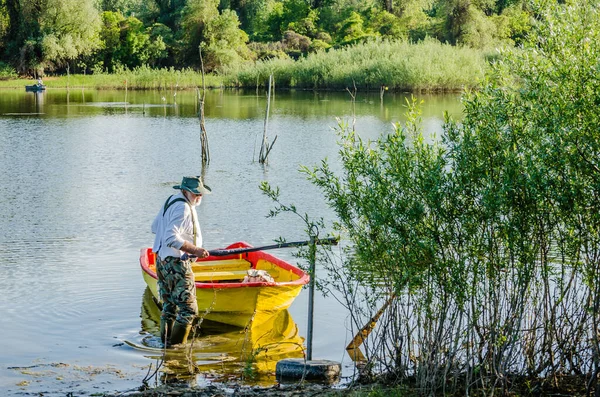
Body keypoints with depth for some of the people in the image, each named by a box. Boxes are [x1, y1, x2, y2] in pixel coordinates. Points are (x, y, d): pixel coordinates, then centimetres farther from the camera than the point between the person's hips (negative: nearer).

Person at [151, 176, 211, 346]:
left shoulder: (171, 201, 14)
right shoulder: (183, 208, -18)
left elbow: (155, 227, 25)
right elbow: (172, 238, -26)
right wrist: (194, 250, -23)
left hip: (162, 260, 11)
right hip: (177, 264, -11)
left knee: (169, 306, 17)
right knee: (188, 309, -7)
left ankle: (165, 344, 22)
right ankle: (176, 346, -8)